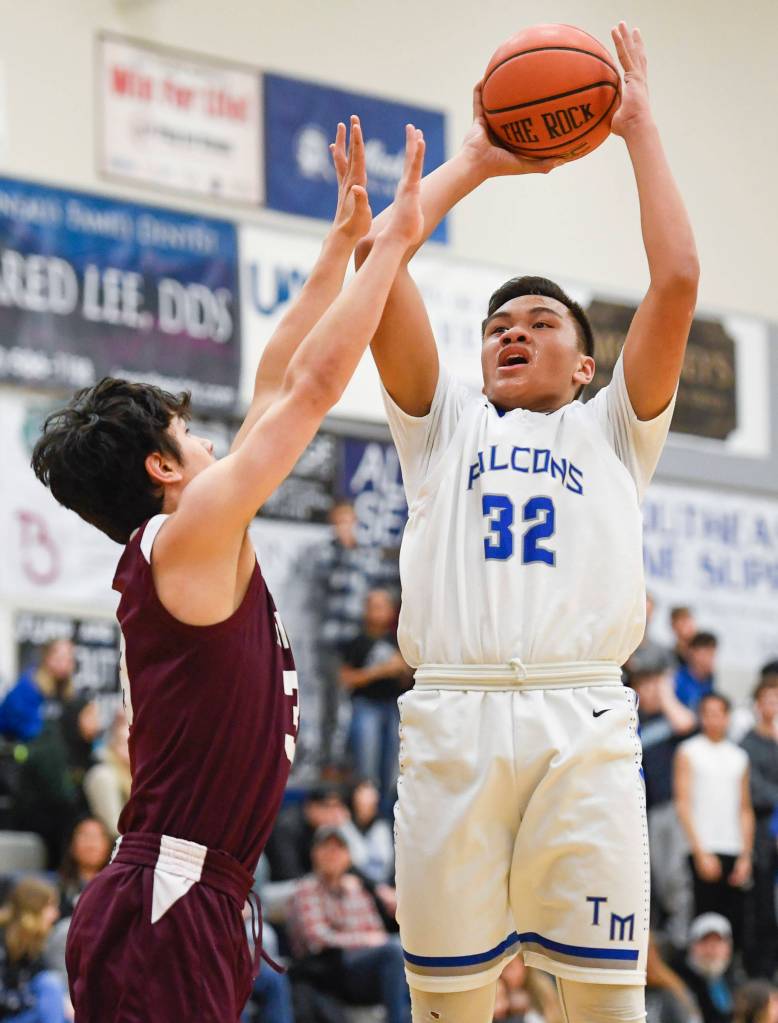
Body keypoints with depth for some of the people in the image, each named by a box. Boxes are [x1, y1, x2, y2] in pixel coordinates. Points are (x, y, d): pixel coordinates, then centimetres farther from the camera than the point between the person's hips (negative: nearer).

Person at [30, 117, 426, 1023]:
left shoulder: (184, 551, 16)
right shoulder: (184, 540, -9)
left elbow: (278, 386, 21)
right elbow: (314, 385, -9)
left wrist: (343, 244, 24)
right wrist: (391, 241, -2)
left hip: (194, 905, 10)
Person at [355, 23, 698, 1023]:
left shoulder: (611, 432, 21)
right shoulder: (444, 425, 23)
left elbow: (676, 281, 10)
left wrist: (638, 126, 16)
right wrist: (473, 160, 23)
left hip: (582, 718, -1)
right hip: (453, 713, 1)